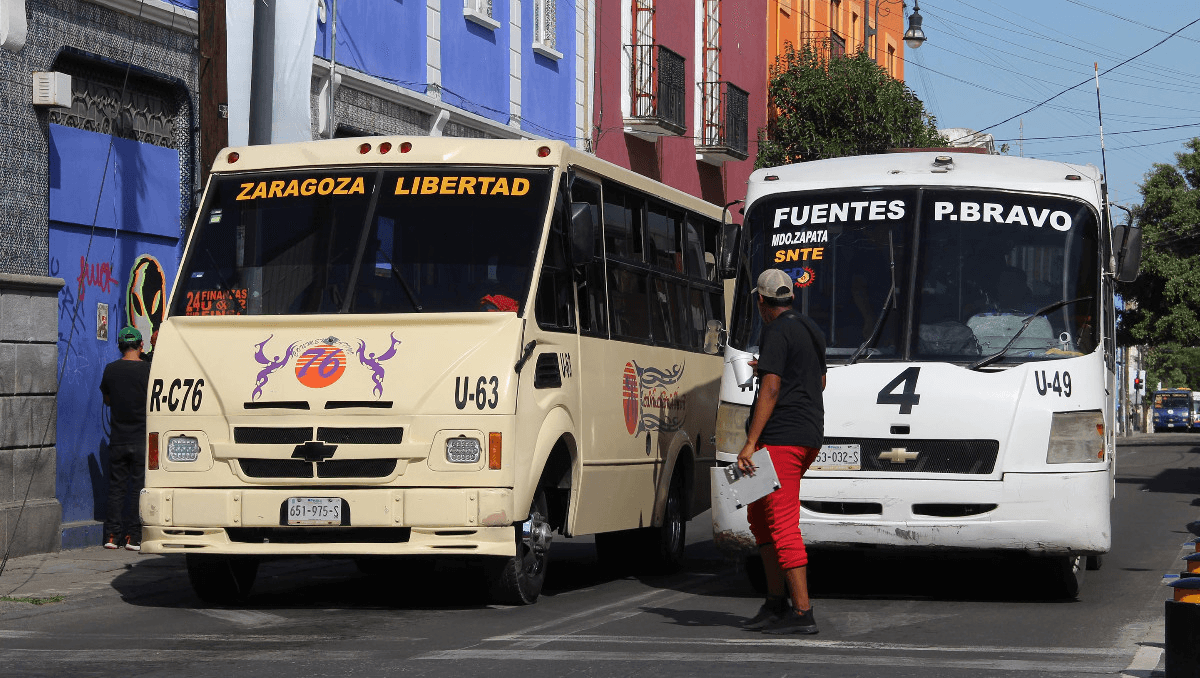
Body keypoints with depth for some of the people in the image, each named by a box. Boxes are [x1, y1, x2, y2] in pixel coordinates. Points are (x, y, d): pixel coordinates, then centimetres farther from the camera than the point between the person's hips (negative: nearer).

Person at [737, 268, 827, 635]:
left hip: (781, 436, -10)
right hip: (810, 435, 10)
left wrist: (750, 443, -22)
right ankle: (776, 602, 18)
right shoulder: (810, 330, 17)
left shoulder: (777, 333, -11)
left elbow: (770, 390, -19)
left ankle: (802, 612, -12)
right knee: (758, 513, 18)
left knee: (783, 525, -9)